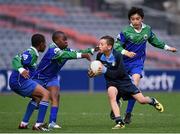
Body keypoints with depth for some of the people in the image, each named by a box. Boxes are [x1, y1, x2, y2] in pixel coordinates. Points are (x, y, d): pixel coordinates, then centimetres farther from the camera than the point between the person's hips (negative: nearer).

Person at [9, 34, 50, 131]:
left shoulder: (32, 52, 20)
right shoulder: (31, 53, -11)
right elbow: (16, 59, -25)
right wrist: (21, 70, -44)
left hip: (15, 82, 11)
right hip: (19, 81, -11)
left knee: (37, 97, 24)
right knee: (45, 94, -12)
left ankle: (24, 123, 16)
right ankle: (39, 124, -19)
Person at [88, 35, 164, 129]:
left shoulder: (117, 56, -25)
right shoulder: (99, 56, -12)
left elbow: (120, 73, -26)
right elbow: (98, 70, 5)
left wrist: (105, 70, -32)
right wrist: (92, 73, -16)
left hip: (124, 81, -2)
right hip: (111, 82, 2)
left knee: (141, 100, -3)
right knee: (111, 93, -33)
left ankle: (153, 101, 37)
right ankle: (119, 122, -30)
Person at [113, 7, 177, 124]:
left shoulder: (147, 30, -3)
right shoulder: (126, 32, -15)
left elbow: (154, 41, 16)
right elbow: (117, 46, -14)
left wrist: (167, 47, 21)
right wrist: (126, 52, -30)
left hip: (138, 62, 1)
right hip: (124, 62, -1)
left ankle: (128, 113, -7)